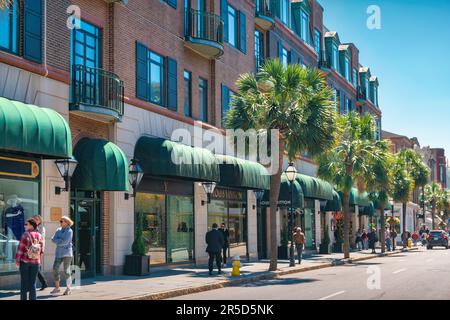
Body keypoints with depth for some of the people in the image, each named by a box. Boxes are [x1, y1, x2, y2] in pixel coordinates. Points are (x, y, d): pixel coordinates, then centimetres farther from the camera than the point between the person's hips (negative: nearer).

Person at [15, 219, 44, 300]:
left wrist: (17, 260, -3)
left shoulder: (26, 235, -11)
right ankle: (32, 298, 8)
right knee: (33, 283, 9)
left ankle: (23, 298, 6)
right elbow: (41, 251, 4)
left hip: (25, 261, -3)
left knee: (24, 281, 5)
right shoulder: (40, 236, 2)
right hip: (36, 262, 4)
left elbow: (20, 249, -11)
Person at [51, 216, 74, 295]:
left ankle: (68, 288, 2)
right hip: (59, 252, 6)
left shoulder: (69, 231, -7)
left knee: (66, 270, -4)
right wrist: (61, 241, -11)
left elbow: (65, 242, -17)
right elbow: (53, 239, 2)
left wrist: (58, 241, -5)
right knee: (55, 269, 0)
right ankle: (57, 287, 10)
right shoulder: (59, 230, 12)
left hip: (67, 252, -6)